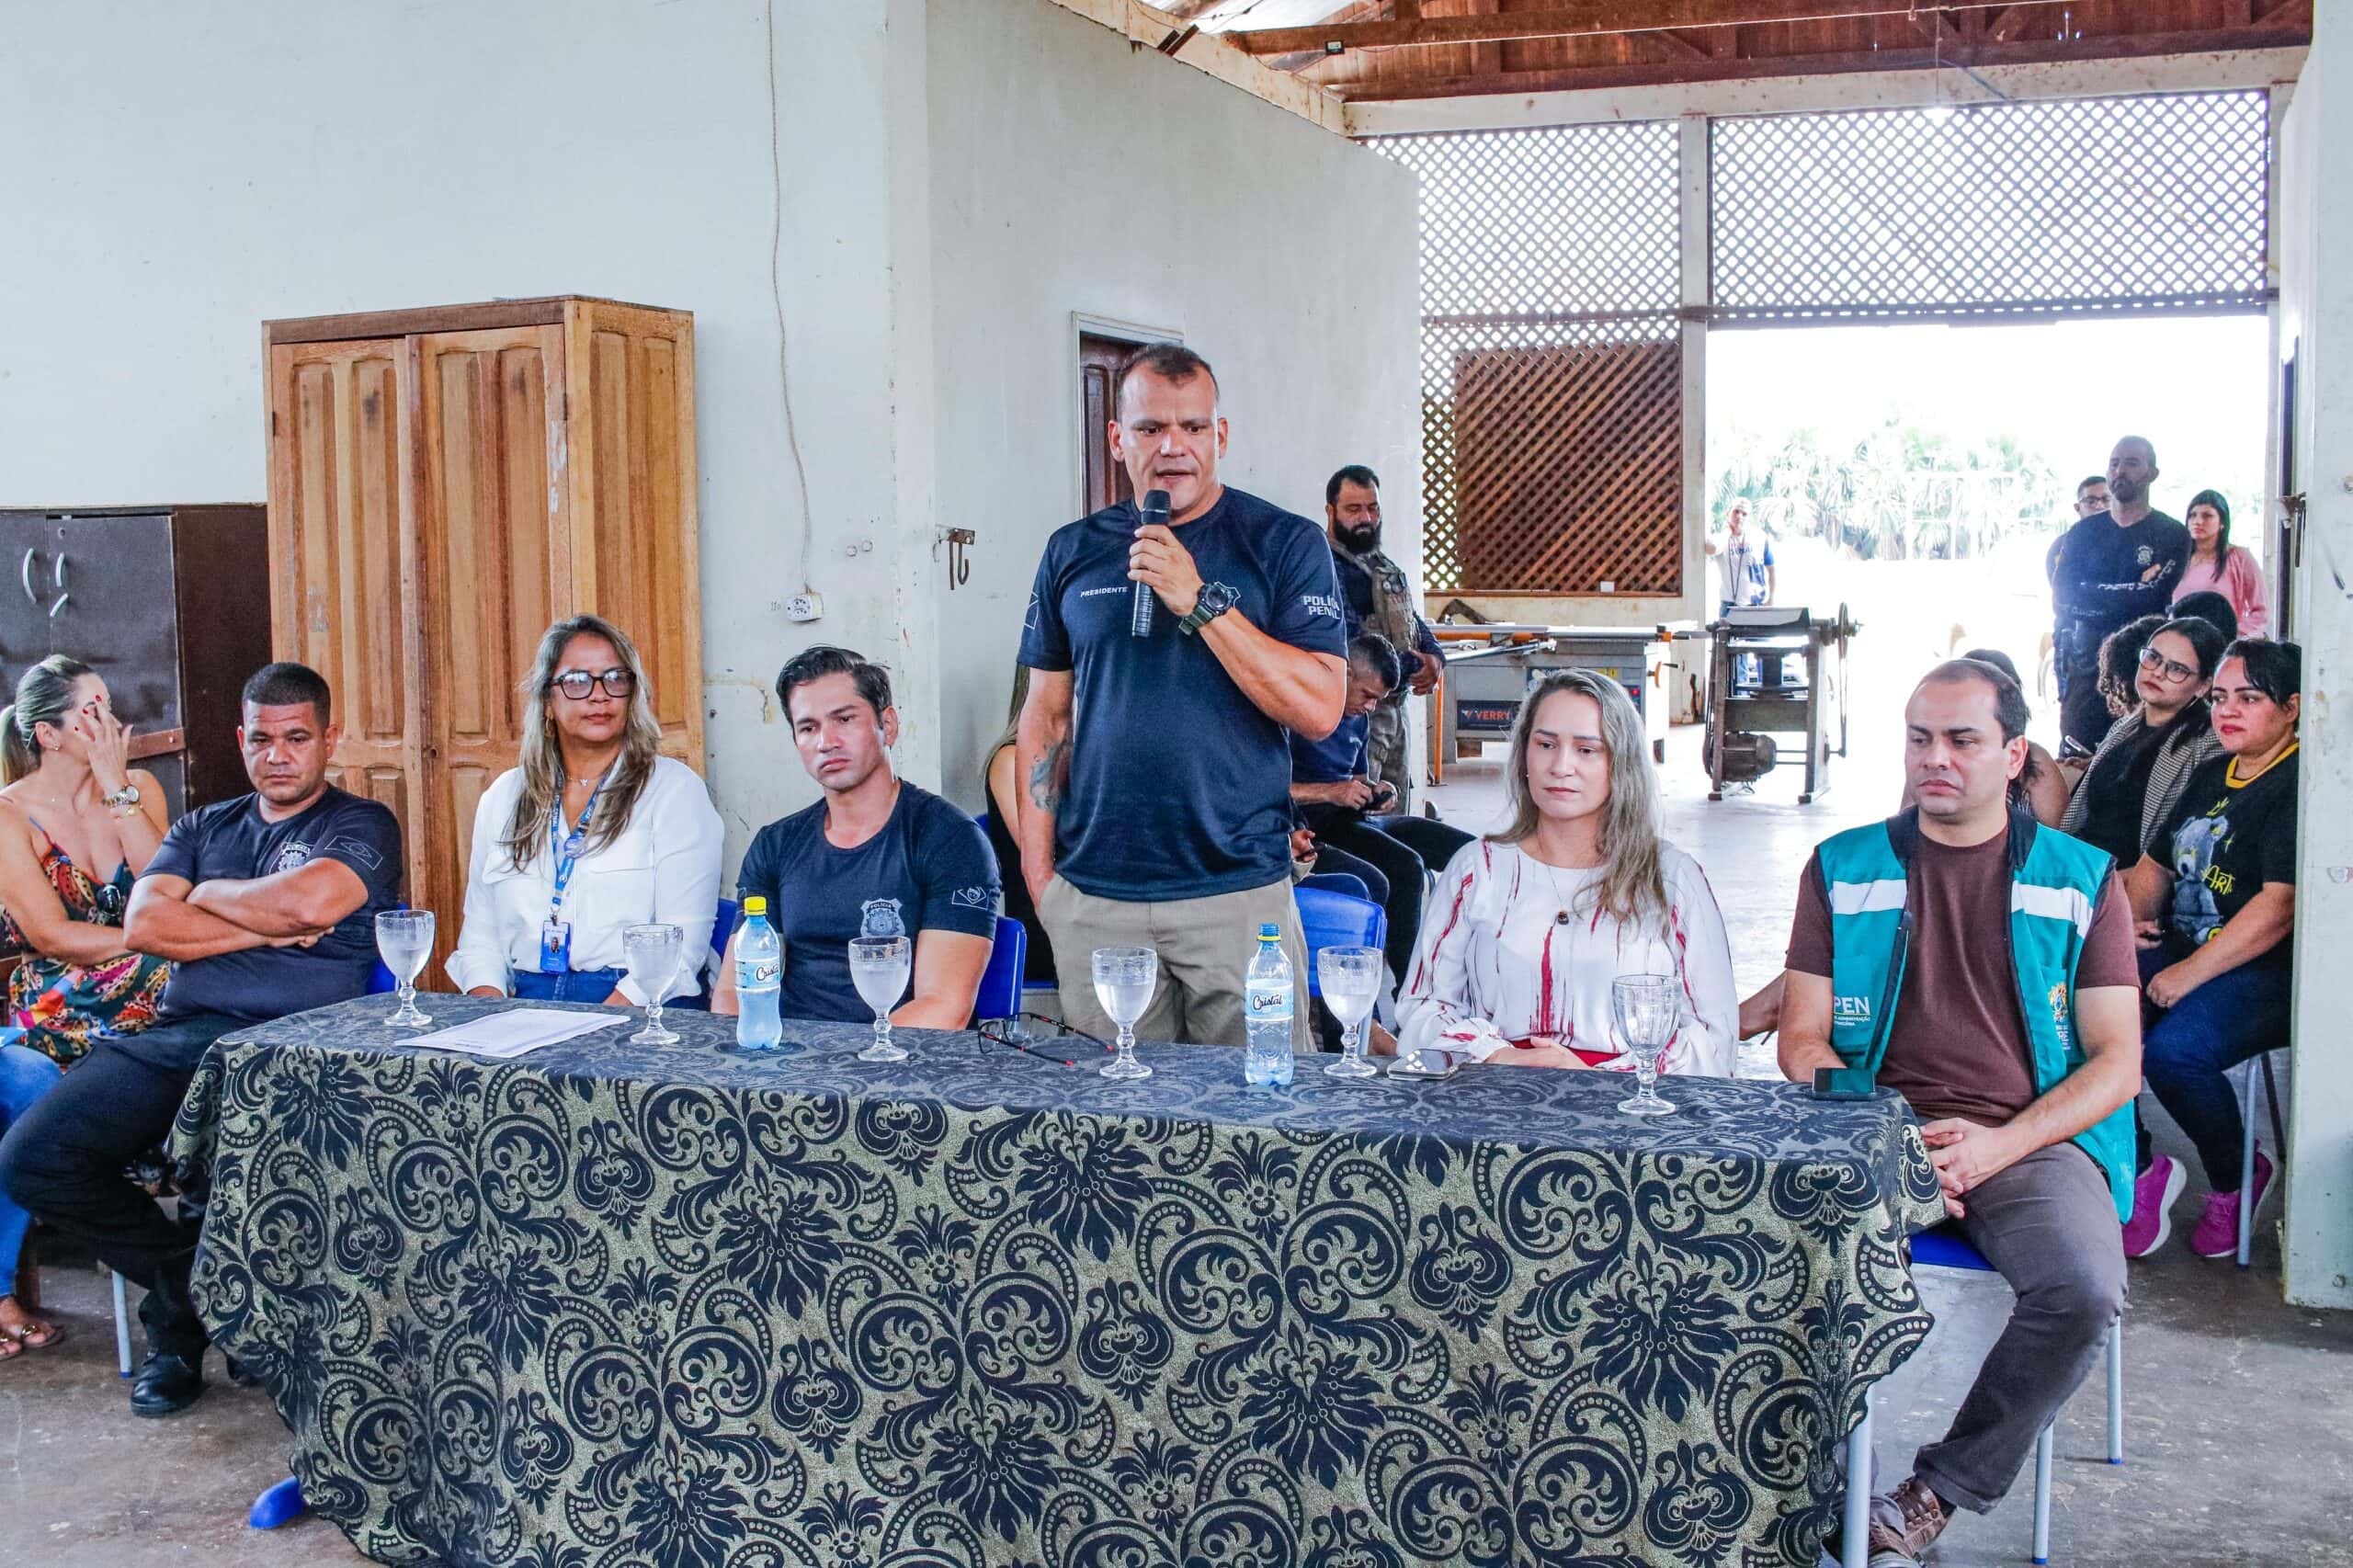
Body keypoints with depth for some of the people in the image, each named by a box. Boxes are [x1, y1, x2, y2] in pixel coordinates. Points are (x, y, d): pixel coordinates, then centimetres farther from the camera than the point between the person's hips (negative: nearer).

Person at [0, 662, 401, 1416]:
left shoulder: (361, 825, 7)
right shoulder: (203, 828, 23)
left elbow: (308, 901, -15)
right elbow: (143, 925, 5)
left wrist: (210, 895, 2)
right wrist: (268, 926, -3)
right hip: (176, 1036, 6)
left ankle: (182, 1307, -3)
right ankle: (183, 1280, 8)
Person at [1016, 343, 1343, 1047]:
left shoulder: (1285, 543, 0)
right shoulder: (1073, 551, 10)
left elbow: (1320, 710, -10)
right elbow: (1046, 716, 13)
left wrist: (1201, 601, -15)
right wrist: (1039, 866, 5)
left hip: (1239, 891, -2)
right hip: (1093, 897, 3)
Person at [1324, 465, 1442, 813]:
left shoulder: (1386, 568, 19)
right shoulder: (1327, 567, -13)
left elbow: (1416, 624, 20)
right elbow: (1348, 642, -22)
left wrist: (1434, 658, -4)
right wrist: (1412, 667, -15)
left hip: (1394, 705, 9)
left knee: (1396, 815, 13)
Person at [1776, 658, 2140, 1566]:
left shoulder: (2081, 880, 11)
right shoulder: (1844, 870, 13)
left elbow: (2116, 1061, 6)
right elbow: (1802, 1040, 9)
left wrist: (1999, 1145, -11)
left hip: (2032, 1139, 0)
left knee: (2082, 1290, -31)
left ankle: (1939, 1494, -8)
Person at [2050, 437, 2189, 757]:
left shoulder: (2172, 535, 5)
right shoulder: (2083, 532, 15)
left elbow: (2153, 600, -11)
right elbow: (2061, 596, 0)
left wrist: (2092, 594, -5)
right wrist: (2130, 596, -6)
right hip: (2085, 665, 3)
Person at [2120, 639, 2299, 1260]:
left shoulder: (2300, 787, -10)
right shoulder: (2211, 776, 17)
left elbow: (2279, 906, -19)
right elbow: (2156, 863, 26)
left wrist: (2189, 974, -20)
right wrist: (2133, 918, 5)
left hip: (2267, 973, -8)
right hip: (2180, 949, 8)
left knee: (2174, 1052, -32)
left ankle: (2235, 1179, -1)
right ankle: (2139, 1169, -3)